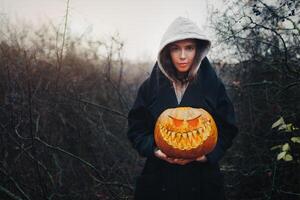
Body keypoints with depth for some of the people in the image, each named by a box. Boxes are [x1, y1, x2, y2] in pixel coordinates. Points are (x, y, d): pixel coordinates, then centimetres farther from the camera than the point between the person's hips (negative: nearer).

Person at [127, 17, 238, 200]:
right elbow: (136, 128, 4)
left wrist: (206, 154, -14)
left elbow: (227, 130, 1)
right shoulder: (151, 87, 0)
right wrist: (155, 150, -13)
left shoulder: (214, 86, -2)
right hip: (159, 178, 1)